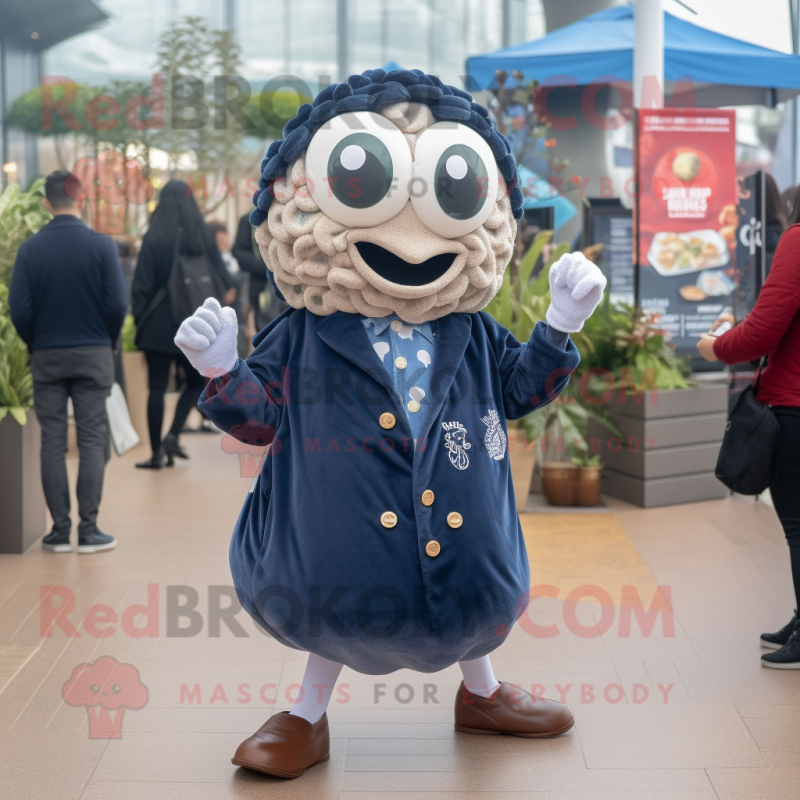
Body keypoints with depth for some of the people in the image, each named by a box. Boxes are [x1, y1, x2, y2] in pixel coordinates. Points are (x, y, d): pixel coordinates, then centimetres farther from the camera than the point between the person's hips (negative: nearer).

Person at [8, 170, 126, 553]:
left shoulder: (30, 248, -4)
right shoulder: (101, 245, -8)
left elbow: (19, 309, -5)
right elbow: (117, 303, -9)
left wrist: (36, 343, 12)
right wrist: (107, 340, 9)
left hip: (47, 356, 1)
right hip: (93, 354, -1)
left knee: (52, 443, 7)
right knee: (92, 441, 4)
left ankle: (60, 529, 8)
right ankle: (88, 529, 3)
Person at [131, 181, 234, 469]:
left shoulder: (153, 237, -7)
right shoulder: (203, 236, -2)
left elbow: (141, 283, -7)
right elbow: (220, 276, 0)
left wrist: (139, 316, 1)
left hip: (158, 322, -1)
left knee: (157, 388, 4)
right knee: (195, 382, 19)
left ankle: (157, 453, 4)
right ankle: (173, 435, 2)